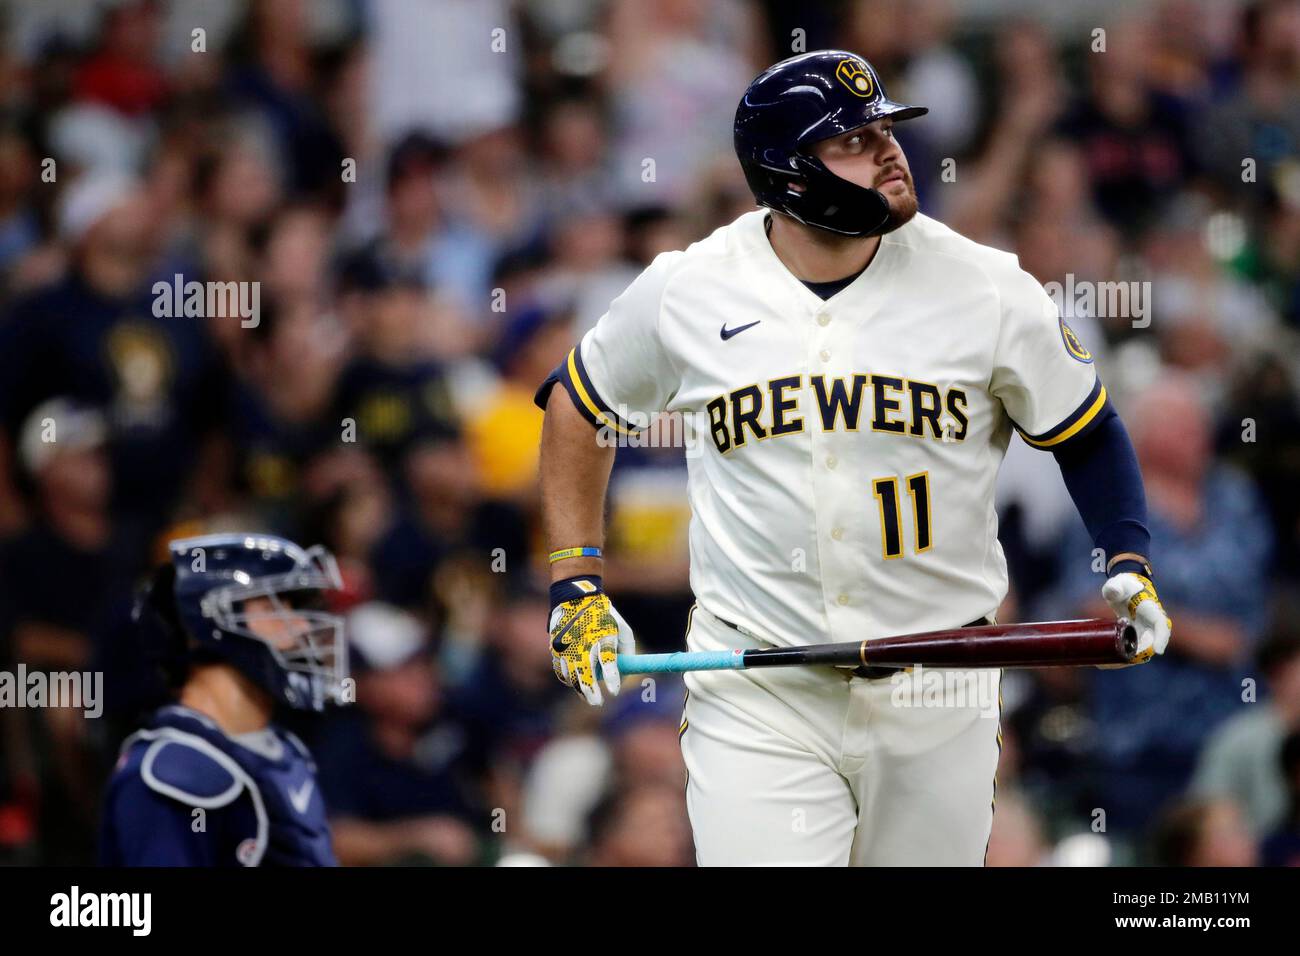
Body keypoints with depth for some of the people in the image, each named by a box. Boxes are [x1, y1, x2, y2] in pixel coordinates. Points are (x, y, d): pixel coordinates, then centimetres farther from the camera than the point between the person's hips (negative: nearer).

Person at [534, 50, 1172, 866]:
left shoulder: (989, 289, -5)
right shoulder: (682, 293, -3)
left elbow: (1087, 433, 8)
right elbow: (579, 404, 15)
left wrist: (1129, 565, -8)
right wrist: (577, 588, 10)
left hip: (939, 699, 1)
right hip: (756, 699, -1)